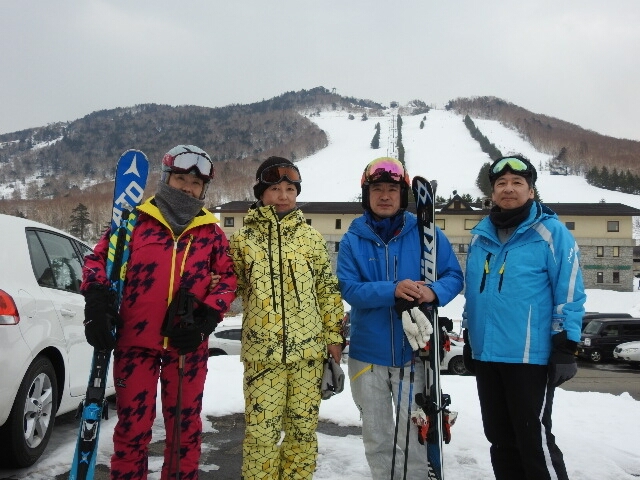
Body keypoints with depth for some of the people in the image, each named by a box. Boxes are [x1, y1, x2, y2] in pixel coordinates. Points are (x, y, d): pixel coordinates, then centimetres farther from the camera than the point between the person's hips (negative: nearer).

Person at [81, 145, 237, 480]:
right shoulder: (136, 221, 3)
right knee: (132, 426, 6)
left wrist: (208, 318, -4)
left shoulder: (211, 232, 7)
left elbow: (229, 276, 9)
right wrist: (96, 300, -10)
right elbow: (98, 257, 6)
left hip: (187, 344, 1)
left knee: (184, 426, 12)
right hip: (135, 340, -1)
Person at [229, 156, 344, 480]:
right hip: (262, 349, -1)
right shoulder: (244, 238, 3)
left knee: (304, 425, 11)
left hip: (308, 348, 2)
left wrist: (334, 336, 5)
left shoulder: (311, 237, 6)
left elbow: (328, 289, 8)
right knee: (261, 428, 2)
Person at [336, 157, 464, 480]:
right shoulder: (353, 239, -2)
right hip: (367, 352, 1)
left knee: (414, 436, 8)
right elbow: (349, 288, -11)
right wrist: (391, 291, -27)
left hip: (414, 351, -1)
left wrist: (435, 292, -22)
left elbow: (454, 275, 0)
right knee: (377, 438, 16)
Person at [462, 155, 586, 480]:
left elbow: (569, 293, -8)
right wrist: (468, 339, 19)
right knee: (500, 439, 17)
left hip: (530, 356, -6)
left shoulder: (551, 233, -6)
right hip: (486, 355, 6)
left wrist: (566, 349, -11)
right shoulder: (480, 235, 11)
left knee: (534, 440, 1)